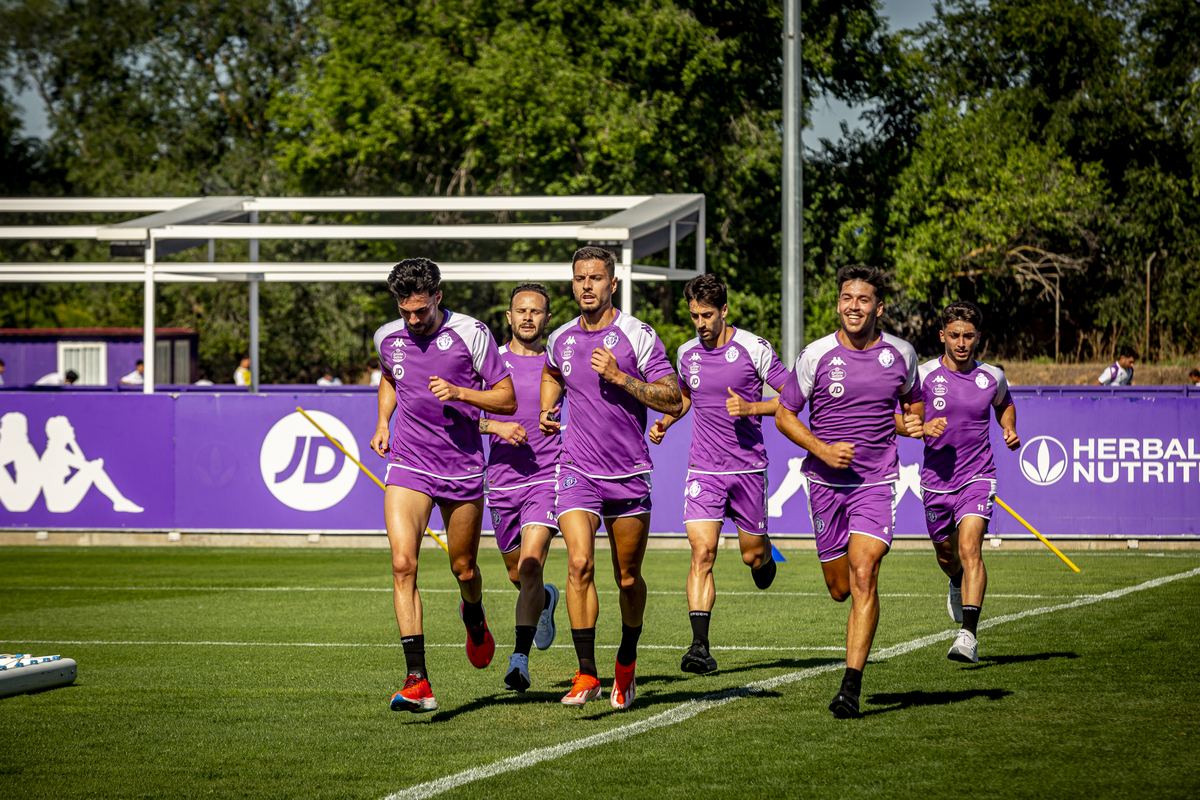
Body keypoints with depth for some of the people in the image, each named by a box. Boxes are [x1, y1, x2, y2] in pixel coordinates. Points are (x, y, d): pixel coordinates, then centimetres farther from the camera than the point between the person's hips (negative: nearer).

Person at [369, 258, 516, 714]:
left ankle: (474, 618, 50)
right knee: (403, 563, -16)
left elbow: (507, 399, -5)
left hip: (462, 468, -1)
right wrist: (383, 423, 11)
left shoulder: (471, 334, -8)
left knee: (463, 569, 10)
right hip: (408, 466, 1)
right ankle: (417, 681, -19)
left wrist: (460, 393, -20)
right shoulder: (388, 338, 3)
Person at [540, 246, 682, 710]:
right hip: (577, 472, 2)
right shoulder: (561, 340, 5)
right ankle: (586, 674, -17)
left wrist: (621, 378, -20)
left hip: (630, 474, -2)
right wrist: (546, 411, 11)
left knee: (628, 578, 8)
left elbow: (675, 401, -11)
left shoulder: (638, 337, -8)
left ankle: (626, 663, 32)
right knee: (579, 563, -18)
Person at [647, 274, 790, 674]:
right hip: (703, 470, 2)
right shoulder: (687, 354, 5)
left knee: (752, 554, 8)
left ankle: (765, 556, 48)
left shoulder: (754, 348, -8)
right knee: (702, 553, -14)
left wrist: (751, 408, -17)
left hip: (748, 467, -2)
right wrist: (664, 422, 9)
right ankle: (700, 648, -19)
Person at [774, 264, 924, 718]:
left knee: (863, 575, -18)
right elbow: (784, 414, 3)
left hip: (876, 482, -1)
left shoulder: (900, 354, 1)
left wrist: (912, 423, -2)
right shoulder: (817, 355, -5)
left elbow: (913, 399, 21)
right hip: (826, 481, 1)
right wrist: (822, 450, -12)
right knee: (839, 589, 5)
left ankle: (851, 688, -18)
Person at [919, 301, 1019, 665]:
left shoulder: (992, 377, 2)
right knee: (946, 556, 16)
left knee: (970, 548, -21)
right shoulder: (924, 375, -5)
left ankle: (968, 636, -28)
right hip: (936, 480, 1)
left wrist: (1009, 430, 4)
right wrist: (922, 428, -18)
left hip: (977, 478, -1)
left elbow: (1004, 404, 24)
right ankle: (959, 584, 55)